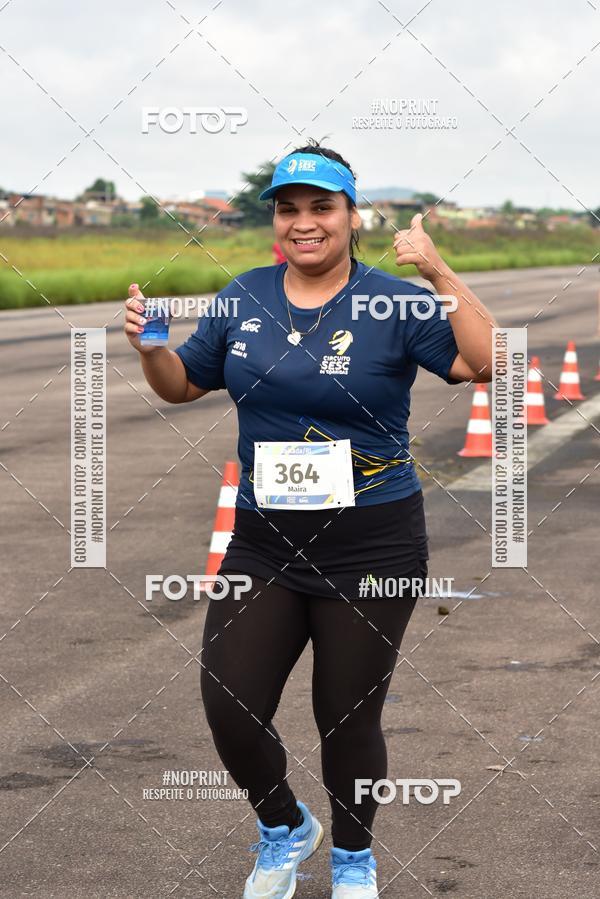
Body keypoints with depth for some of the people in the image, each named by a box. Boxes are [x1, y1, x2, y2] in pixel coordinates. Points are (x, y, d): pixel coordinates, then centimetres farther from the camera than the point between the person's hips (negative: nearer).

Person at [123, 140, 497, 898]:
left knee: (348, 720, 7)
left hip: (370, 548, -3)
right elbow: (182, 385, 15)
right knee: (228, 706, -4)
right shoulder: (245, 297, 6)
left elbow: (487, 363, -17)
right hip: (263, 543, 3)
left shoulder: (393, 304, -7)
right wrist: (148, 345, -5)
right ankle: (284, 829, 27)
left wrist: (440, 275, -25)